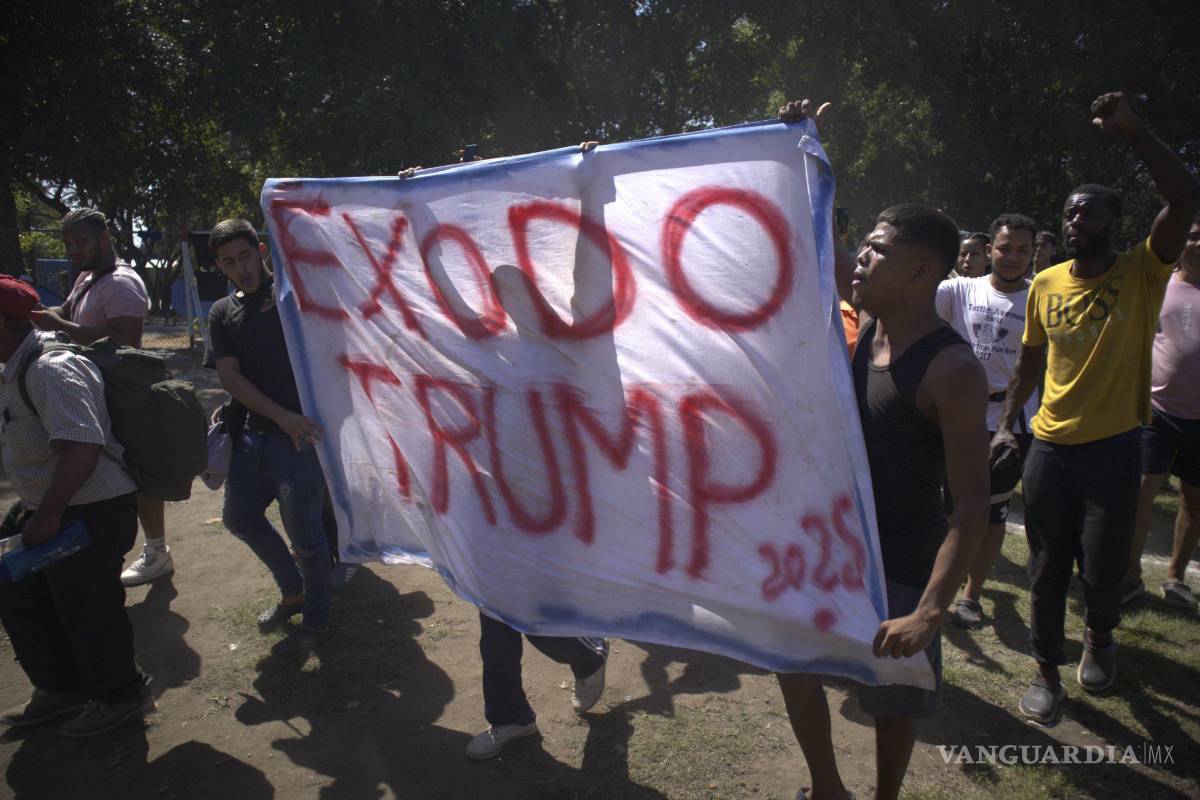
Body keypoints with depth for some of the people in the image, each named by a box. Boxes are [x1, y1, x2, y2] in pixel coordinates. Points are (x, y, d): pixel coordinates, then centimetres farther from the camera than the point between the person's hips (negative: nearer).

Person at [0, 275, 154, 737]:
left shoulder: (51, 370, -25)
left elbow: (81, 447, -34)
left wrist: (47, 516, -28)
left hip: (91, 513, -11)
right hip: (49, 508, 11)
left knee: (86, 610, 3)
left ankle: (119, 697, 26)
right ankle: (59, 689, 37)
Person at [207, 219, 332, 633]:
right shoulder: (222, 313, 11)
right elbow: (230, 377, 0)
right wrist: (282, 416, -11)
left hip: (300, 434, -7)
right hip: (256, 432, 7)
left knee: (303, 531, 0)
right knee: (239, 517, 16)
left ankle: (316, 615, 25)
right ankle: (293, 592, 38)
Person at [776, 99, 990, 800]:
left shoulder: (952, 369, -23)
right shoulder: (871, 322, -2)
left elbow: (973, 501, -26)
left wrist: (929, 612, -34)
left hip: (902, 565, -7)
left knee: (893, 700, 13)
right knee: (795, 659, 16)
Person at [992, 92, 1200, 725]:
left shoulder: (1141, 273, -4)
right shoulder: (1045, 284, 6)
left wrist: (1132, 131, -24)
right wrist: (1006, 423, 7)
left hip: (1113, 447, -2)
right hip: (1049, 447, 3)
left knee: (1103, 567, 5)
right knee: (1047, 569, 8)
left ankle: (1099, 637, 39)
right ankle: (1047, 673, 25)